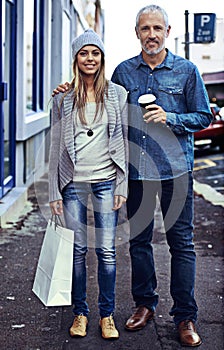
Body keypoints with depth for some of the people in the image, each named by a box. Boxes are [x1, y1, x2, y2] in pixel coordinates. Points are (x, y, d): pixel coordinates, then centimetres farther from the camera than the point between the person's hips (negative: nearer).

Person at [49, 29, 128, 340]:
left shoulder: (117, 94, 5)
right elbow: (56, 145, 6)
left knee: (106, 251, 0)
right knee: (77, 251, 4)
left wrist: (122, 185, -2)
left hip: (106, 181, 0)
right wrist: (54, 191, 1)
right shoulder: (63, 98, 5)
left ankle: (107, 315, 15)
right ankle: (80, 313, 18)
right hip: (74, 182, 0)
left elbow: (125, 141, 5)